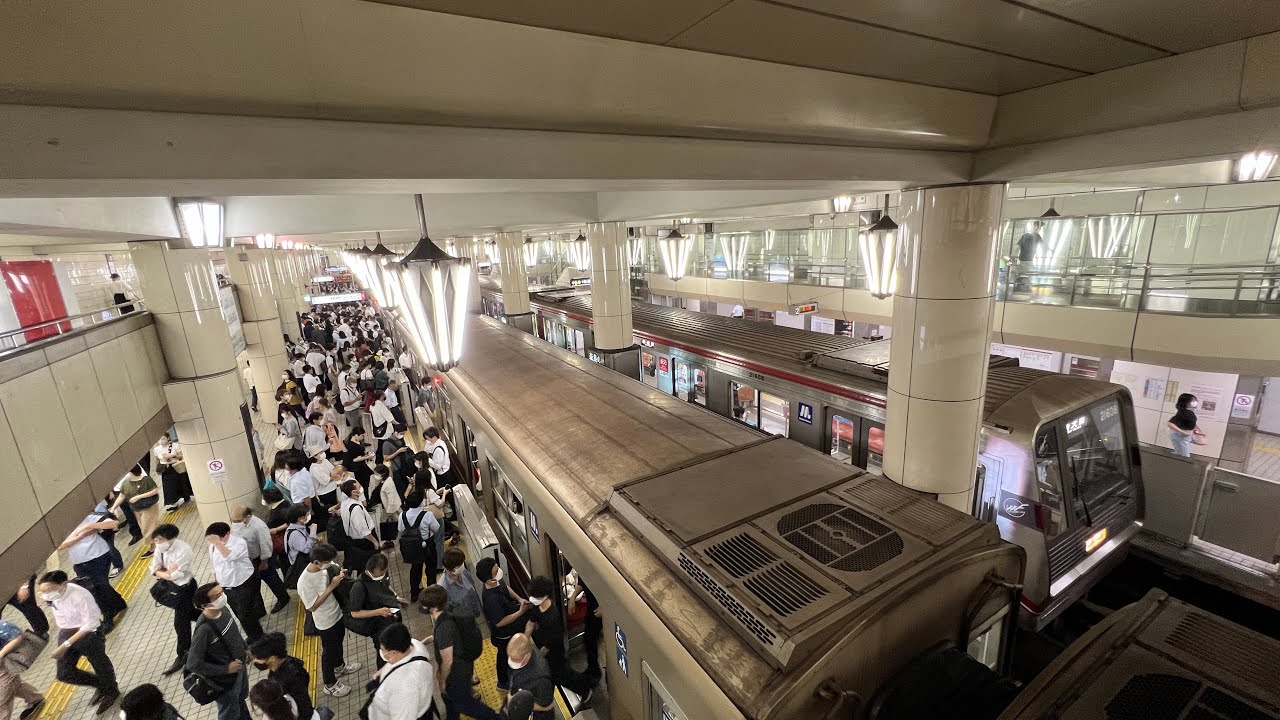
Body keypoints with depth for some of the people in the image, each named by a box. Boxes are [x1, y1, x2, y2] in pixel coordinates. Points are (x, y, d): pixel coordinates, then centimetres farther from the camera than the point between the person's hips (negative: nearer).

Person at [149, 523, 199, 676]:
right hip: (172, 586, 7)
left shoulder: (183, 550, -31)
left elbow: (174, 575, -28)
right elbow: (153, 569, -3)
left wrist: (161, 571, -13)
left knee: (180, 623, 2)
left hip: (185, 588, -7)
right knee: (188, 613, 23)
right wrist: (168, 571, -23)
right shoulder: (160, 548, -10)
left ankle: (183, 657, 17)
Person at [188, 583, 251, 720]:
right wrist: (226, 669, -22)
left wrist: (245, 647, 9)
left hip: (240, 667, 7)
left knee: (241, 699, 32)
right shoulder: (204, 629, -36)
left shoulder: (223, 608, -15)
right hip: (225, 680, -6)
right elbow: (193, 664, -26)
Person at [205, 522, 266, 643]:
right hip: (227, 588, 7)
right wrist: (218, 585, 16)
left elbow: (229, 556, -45)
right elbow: (215, 567, 11)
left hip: (244, 586, -7)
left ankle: (256, 638, 21)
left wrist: (217, 543, -51)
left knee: (245, 615, 1)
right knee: (239, 614, 23)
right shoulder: (212, 547, -4)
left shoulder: (239, 542, -24)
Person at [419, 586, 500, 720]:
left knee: (463, 703, 16)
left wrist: (441, 681, -13)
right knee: (450, 698, 31)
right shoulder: (446, 614, -11)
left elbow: (447, 661, -26)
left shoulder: (444, 628, -38)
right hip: (460, 664, 8)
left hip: (457, 672, -8)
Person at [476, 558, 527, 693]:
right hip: (504, 635, -6)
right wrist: (520, 612, -29)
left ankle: (501, 663, 63)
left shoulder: (497, 582, -20)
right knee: (505, 656, 22)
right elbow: (499, 622, -32)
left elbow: (506, 588, 3)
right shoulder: (491, 599, -43)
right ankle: (503, 683, 49)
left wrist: (519, 599, -11)